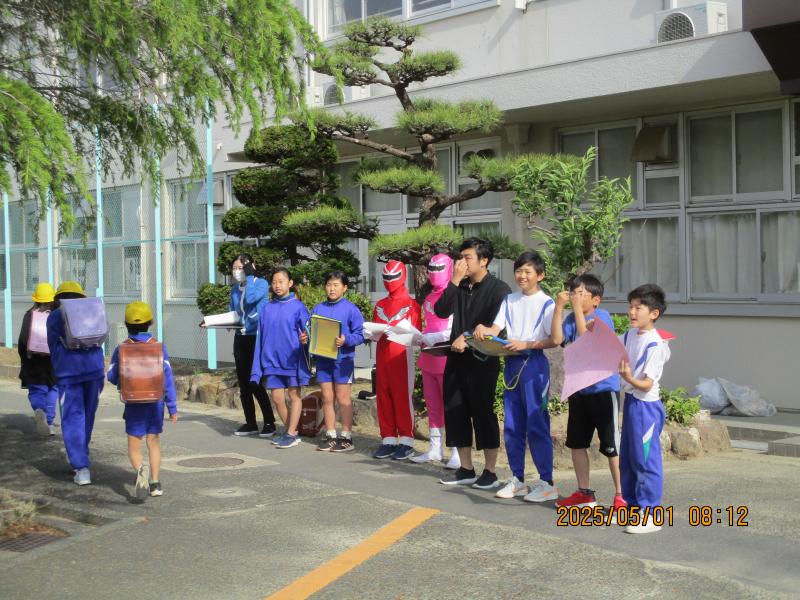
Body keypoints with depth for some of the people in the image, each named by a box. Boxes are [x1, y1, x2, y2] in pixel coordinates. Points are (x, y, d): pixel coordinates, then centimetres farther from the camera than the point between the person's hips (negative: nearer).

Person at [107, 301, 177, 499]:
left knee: (134, 446, 4)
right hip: (155, 402, 1)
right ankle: (155, 483, 15)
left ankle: (140, 469, -25)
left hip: (134, 403, -1)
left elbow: (112, 377, -2)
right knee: (154, 442, 15)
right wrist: (173, 407, -2)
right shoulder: (158, 347, -5)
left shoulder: (121, 349, -6)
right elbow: (167, 378, -7)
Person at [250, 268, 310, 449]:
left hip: (292, 358, -4)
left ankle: (291, 434, 12)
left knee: (294, 396, 5)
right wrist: (257, 367, 6)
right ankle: (291, 431, 22)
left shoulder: (298, 307, -5)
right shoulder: (266, 308, 6)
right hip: (272, 360, 4)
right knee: (277, 398, 7)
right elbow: (260, 338, 7)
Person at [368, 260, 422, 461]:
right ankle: (388, 440, 11)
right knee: (383, 397, 5)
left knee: (403, 396, -5)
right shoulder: (379, 305, 18)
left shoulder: (411, 304, 2)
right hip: (382, 353, 6)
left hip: (402, 353, -5)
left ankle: (406, 441, 0)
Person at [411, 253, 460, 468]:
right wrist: (419, 337, 9)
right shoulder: (429, 298, 17)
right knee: (433, 405, 13)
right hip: (428, 359, 8)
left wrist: (430, 338, -19)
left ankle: (457, 453, -1)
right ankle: (435, 449, 21)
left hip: (447, 359, -8)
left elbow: (454, 332, -17)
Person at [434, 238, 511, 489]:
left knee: (483, 413, -3)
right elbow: (441, 311, 0)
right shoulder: (460, 287, 13)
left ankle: (490, 472, 6)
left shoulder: (498, 289, -4)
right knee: (455, 413, 7)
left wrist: (468, 337, -17)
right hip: (456, 358, 6)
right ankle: (466, 469, 17)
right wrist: (454, 281, -6)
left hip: (482, 360, -6)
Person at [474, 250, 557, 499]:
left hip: (534, 365, -6)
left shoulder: (546, 303, -6)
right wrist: (482, 329, -19)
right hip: (512, 364, 6)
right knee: (512, 427, 10)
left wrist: (525, 344, -21)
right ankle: (517, 480, 20)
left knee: (537, 425, -4)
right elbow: (495, 329, 3)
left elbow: (555, 340, -11)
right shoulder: (510, 300, 11)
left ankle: (547, 482, 4)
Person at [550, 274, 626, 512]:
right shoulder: (572, 318, 5)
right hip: (578, 389, 6)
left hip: (603, 389, -6)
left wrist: (578, 309, -20)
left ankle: (621, 495, 8)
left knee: (611, 445, -2)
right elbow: (557, 338, -11)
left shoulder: (602, 316, -10)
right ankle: (584, 492, 25)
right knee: (576, 442, 13)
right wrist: (559, 306, -13)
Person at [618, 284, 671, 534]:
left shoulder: (655, 345, -17)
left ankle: (650, 515, 3)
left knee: (645, 459, -4)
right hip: (630, 401, 9)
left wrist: (630, 379, -37)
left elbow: (647, 385, -19)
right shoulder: (630, 335, 6)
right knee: (627, 457, 15)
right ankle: (632, 506, 26)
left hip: (646, 405, -9)